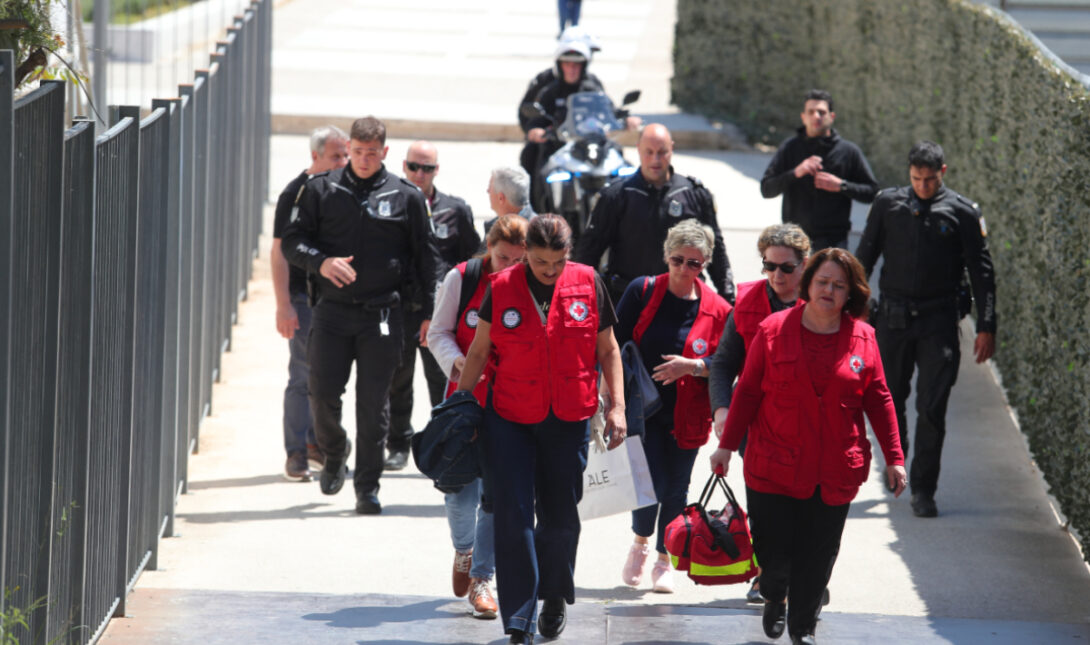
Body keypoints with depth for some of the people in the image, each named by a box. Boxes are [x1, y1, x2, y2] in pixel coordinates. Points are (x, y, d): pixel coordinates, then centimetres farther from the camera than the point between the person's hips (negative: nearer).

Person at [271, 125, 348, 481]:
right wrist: (283, 305, -18)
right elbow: (279, 252, -12)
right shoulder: (296, 194, -9)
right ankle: (296, 455, -2)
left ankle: (316, 443, 22)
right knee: (304, 377, -6)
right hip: (305, 297, -6)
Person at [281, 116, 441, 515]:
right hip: (332, 312, 1)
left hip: (382, 315, -1)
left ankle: (368, 487, 6)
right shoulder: (321, 190, 5)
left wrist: (430, 313, 6)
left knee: (373, 404, -1)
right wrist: (320, 261, -12)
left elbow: (426, 257, 9)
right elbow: (292, 241, 8)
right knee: (323, 394, -2)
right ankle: (334, 457, 27)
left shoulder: (406, 197, 4)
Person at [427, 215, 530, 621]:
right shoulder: (461, 279, -5)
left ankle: (481, 578, 8)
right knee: (460, 491, 0)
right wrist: (457, 362, -17)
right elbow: (439, 333, 1)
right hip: (466, 396, 0)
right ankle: (464, 550, 31)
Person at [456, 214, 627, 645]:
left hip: (569, 419, 1)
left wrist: (617, 406, 1)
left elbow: (608, 350, 7)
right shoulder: (502, 287, -4)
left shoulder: (588, 284, -2)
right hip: (511, 418, -1)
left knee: (560, 513, 10)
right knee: (513, 513, -7)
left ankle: (555, 596, 34)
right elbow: (479, 351, 6)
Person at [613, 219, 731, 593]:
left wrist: (692, 367, -16)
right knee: (653, 483, -9)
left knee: (676, 489, 8)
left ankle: (664, 562, 28)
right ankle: (640, 542, 22)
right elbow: (616, 346, 0)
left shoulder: (716, 309, -2)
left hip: (686, 415, 1)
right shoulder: (642, 292, -3)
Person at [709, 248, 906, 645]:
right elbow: (747, 392, 3)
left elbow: (878, 400, 8)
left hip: (835, 473, 1)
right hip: (773, 467, -1)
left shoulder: (862, 338, 3)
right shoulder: (774, 330, -2)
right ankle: (774, 598, 34)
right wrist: (727, 445, 1)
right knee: (771, 550, 0)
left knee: (818, 554, 5)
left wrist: (894, 459, 6)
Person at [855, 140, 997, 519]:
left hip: (939, 321, -2)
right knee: (890, 400, 11)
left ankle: (923, 490, 0)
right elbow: (864, 258, 12)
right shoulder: (888, 204, 5)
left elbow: (981, 272, 3)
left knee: (932, 409, -7)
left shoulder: (962, 213, 0)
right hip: (893, 320, 2)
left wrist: (986, 327, -1)